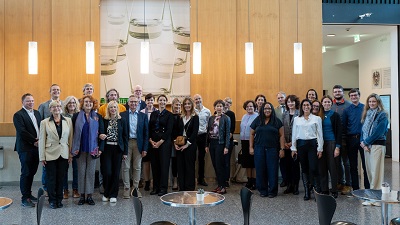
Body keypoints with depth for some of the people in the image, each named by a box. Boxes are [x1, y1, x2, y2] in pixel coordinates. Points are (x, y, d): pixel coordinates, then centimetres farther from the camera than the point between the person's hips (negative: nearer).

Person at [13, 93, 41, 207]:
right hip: (25, 148, -6)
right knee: (26, 173, -2)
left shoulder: (37, 113, 15)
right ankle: (25, 198, 5)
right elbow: (22, 132, -15)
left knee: (32, 172, 11)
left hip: (36, 147, 6)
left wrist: (40, 140, -4)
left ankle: (28, 193, 23)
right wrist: (34, 141, -13)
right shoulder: (18, 115, -6)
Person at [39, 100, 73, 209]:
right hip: (51, 154, -1)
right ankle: (52, 200, 19)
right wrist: (42, 157, -3)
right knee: (51, 178, 5)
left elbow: (70, 138, 5)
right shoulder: (44, 122, -1)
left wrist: (71, 154, 2)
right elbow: (42, 140, 0)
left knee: (61, 178, 7)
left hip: (64, 154, 1)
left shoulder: (68, 121, 3)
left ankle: (59, 199, 21)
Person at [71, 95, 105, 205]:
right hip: (80, 148, 0)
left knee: (91, 172, 4)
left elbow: (102, 133, 4)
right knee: (81, 171, 5)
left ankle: (89, 195, 12)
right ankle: (82, 195, 15)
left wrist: (100, 148, -3)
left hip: (93, 149, 0)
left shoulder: (98, 117, 4)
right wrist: (73, 148, -3)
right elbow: (72, 132, 3)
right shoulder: (76, 116, 3)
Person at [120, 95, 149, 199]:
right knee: (125, 167, 3)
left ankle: (135, 187, 19)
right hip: (126, 143, -1)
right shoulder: (122, 115, 3)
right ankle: (126, 188, 14)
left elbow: (146, 133, 5)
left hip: (138, 143, 1)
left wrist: (145, 148, 0)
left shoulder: (143, 116, 7)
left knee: (137, 167, 7)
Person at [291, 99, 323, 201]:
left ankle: (318, 191, 3)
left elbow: (320, 134, 3)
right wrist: (293, 148, 6)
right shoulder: (296, 119, 9)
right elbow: (294, 134, 10)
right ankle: (306, 191, 14)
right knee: (304, 169, 7)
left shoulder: (317, 118, 4)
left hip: (312, 144, -2)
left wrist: (320, 148, -2)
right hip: (301, 144, 2)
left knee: (313, 168, -10)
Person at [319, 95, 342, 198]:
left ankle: (334, 191, 10)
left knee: (333, 167, -1)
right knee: (322, 168, 5)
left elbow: (339, 132, -4)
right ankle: (324, 190, 15)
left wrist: (338, 147, -11)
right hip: (321, 143, 3)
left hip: (332, 143, -3)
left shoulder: (335, 115, 0)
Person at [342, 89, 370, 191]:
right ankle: (355, 188, 19)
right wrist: (347, 137, -1)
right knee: (353, 166, 9)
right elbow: (343, 126, 6)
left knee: (365, 164, 2)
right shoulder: (347, 110, 5)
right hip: (351, 139, 2)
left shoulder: (365, 108, 1)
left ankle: (367, 187, 13)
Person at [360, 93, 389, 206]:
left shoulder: (382, 115, -5)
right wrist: (363, 143, -3)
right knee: (369, 170, 8)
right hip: (366, 145, 7)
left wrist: (366, 142, -9)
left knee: (376, 171, -7)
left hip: (378, 145, -7)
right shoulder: (367, 114, 14)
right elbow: (363, 130, 12)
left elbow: (378, 132, -13)